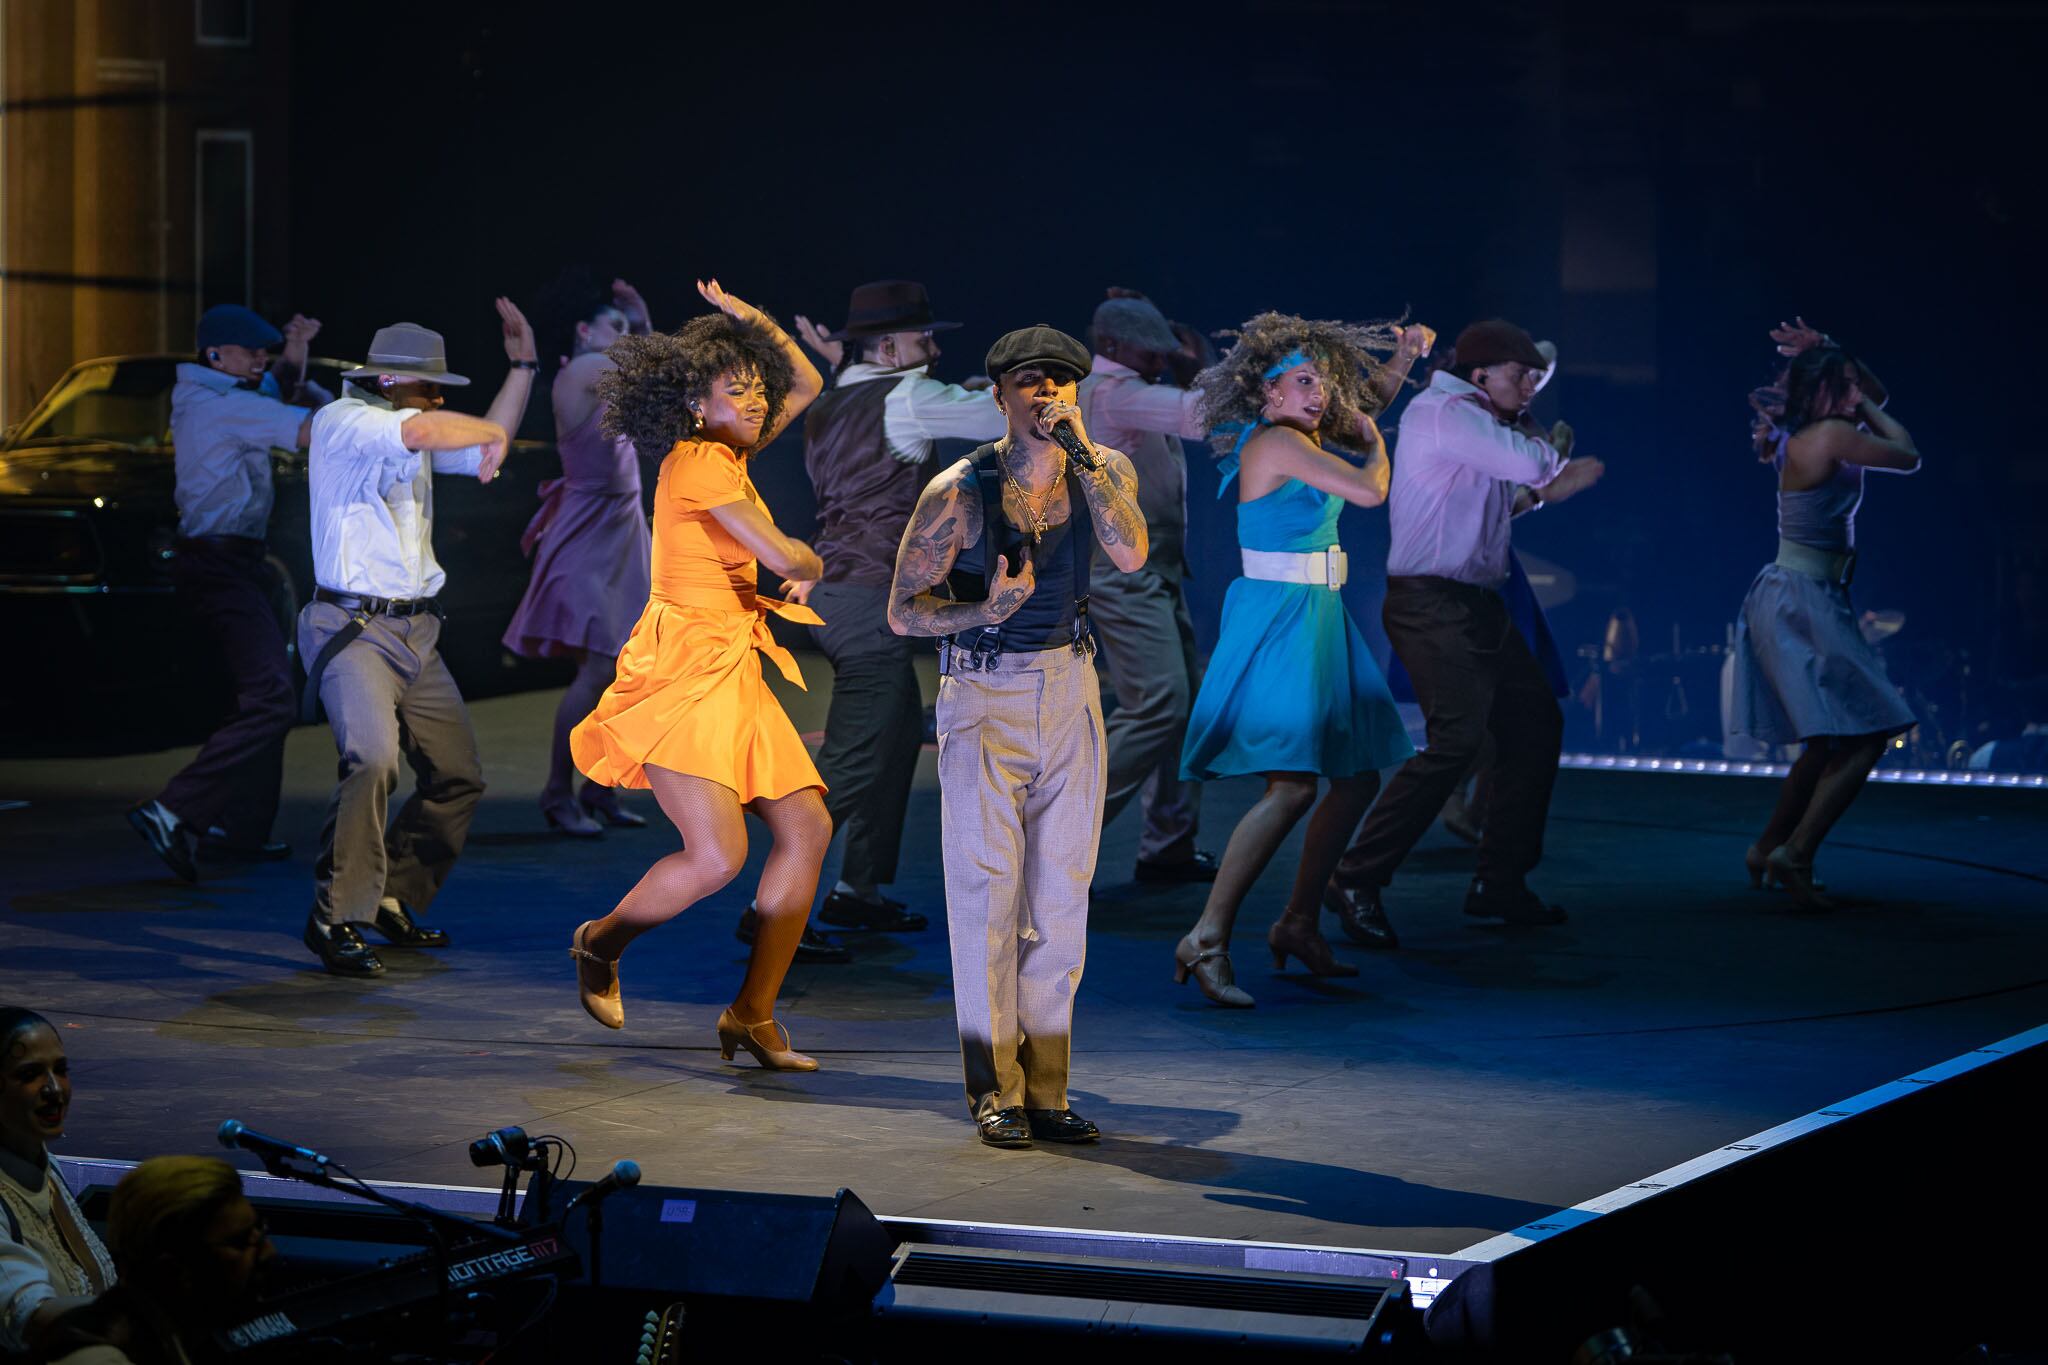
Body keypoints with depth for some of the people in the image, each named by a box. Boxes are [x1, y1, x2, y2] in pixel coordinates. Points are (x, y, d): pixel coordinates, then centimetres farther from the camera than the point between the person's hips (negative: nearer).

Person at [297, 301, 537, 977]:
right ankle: (337, 916, -21)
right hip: (352, 628, -9)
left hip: (415, 632, 9)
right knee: (372, 758, -28)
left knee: (459, 777, 10)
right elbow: (426, 430, -26)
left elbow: (484, 449, 29)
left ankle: (390, 900, 24)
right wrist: (492, 432, -9)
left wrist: (522, 367, 24)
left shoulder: (409, 435, 18)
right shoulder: (343, 421, -8)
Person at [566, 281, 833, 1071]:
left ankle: (753, 1013, 4)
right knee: (719, 855, -17)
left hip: (732, 673, 10)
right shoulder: (699, 463, -13)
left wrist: (751, 320, 15)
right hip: (682, 672, -10)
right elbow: (783, 557, -17)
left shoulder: (726, 454, 13)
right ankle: (601, 945, 11)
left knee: (807, 826, 1)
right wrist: (811, 564, 5)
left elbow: (807, 385, 26)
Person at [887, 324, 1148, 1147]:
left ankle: (1044, 1090, 12)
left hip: (1070, 688, 4)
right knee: (988, 892, -6)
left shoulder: (1103, 471, -1)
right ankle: (995, 1093, -1)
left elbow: (1129, 554, -21)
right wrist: (986, 610, -25)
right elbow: (903, 611, -8)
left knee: (1060, 897, 6)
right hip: (983, 696, -4)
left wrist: (1081, 452, -23)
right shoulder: (959, 491, -10)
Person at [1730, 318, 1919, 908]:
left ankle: (1767, 850, 27)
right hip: (1803, 603, -10)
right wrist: (1866, 411, 6)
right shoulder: (1832, 436, -16)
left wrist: (1830, 354, 15)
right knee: (1867, 734, -10)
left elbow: (1875, 396, 27)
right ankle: (1795, 854, -16)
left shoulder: (1808, 438, 11)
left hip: (1800, 602, 10)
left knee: (1830, 743, 19)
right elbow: (1909, 456, -6)